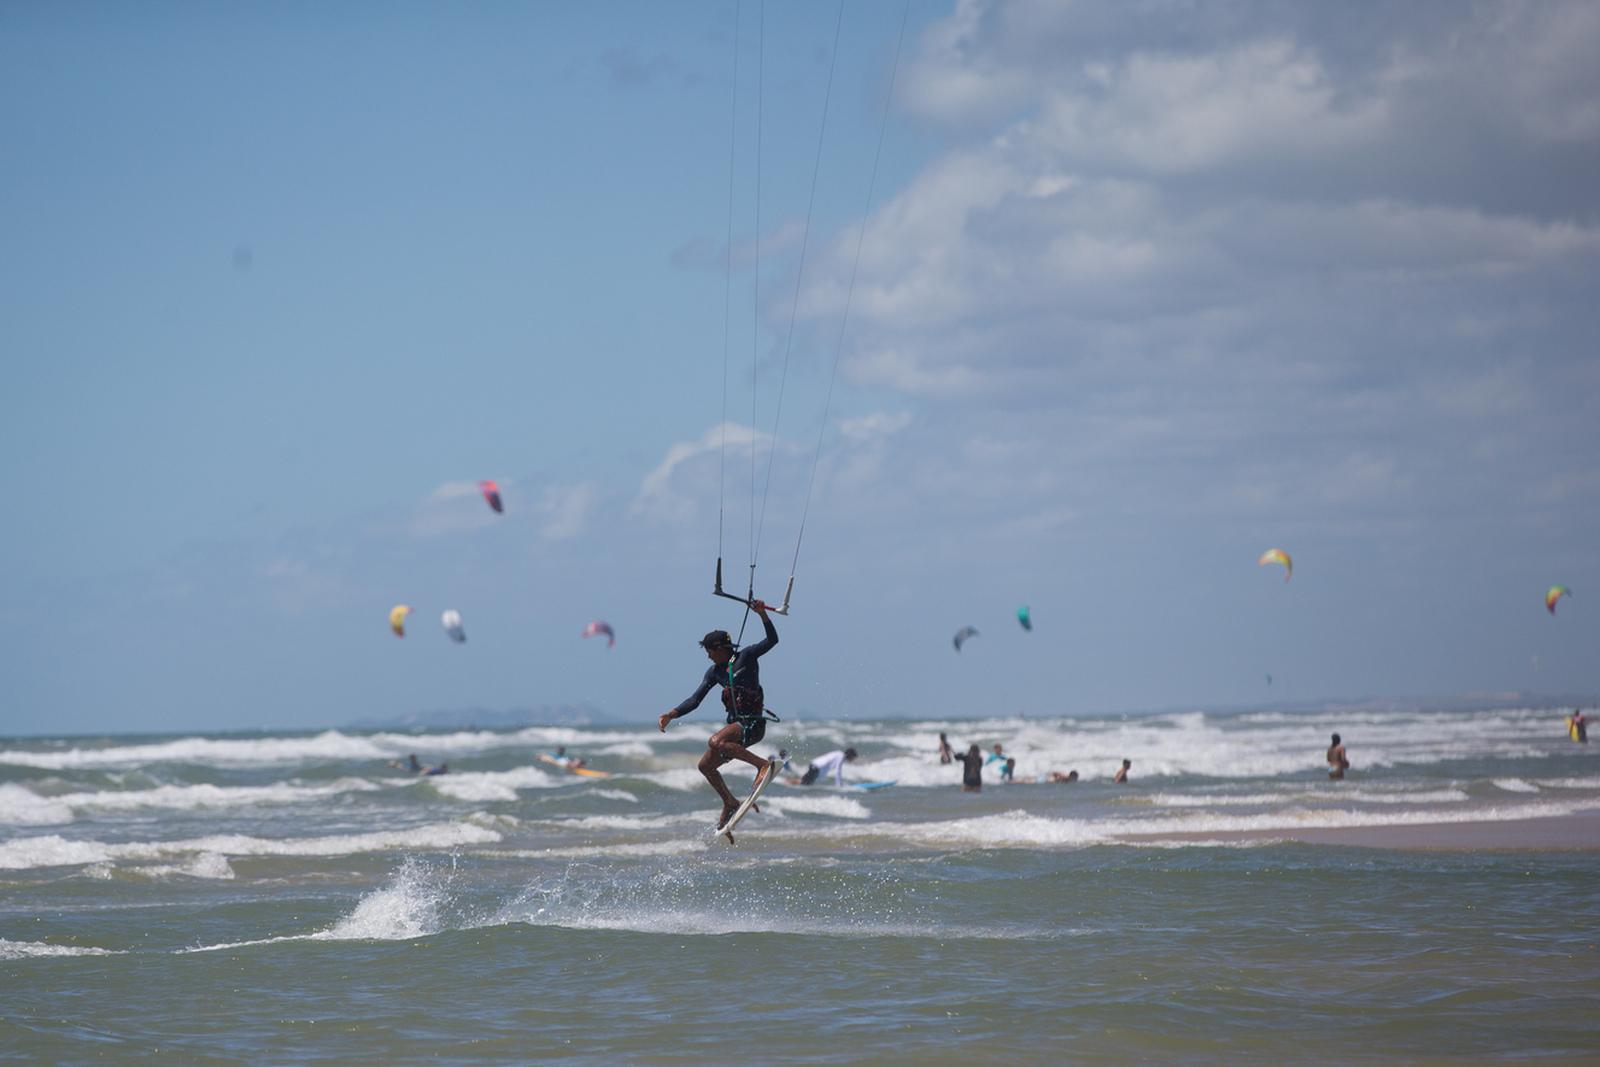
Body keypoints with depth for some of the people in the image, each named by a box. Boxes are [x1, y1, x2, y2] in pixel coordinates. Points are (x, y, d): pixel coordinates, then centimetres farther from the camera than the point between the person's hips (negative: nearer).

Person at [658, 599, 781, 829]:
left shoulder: (746, 656, -6)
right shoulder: (715, 671, 12)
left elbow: (771, 640, -19)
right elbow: (695, 700, 14)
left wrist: (762, 614, -31)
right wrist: (671, 715, 3)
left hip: (753, 723, -9)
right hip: (736, 724, 9)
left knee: (715, 742, -32)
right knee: (705, 766, 11)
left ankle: (764, 765, -29)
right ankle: (730, 804, 24)